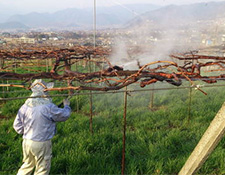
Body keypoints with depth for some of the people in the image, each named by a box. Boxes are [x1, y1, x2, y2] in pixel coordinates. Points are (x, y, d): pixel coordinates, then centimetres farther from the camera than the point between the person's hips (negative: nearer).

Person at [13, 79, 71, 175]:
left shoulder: (25, 106, -3)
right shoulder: (48, 107, -20)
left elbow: (17, 126, 3)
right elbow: (64, 115, -6)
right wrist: (67, 106, 15)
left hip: (26, 142, 6)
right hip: (42, 144, -5)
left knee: (28, 165, 27)